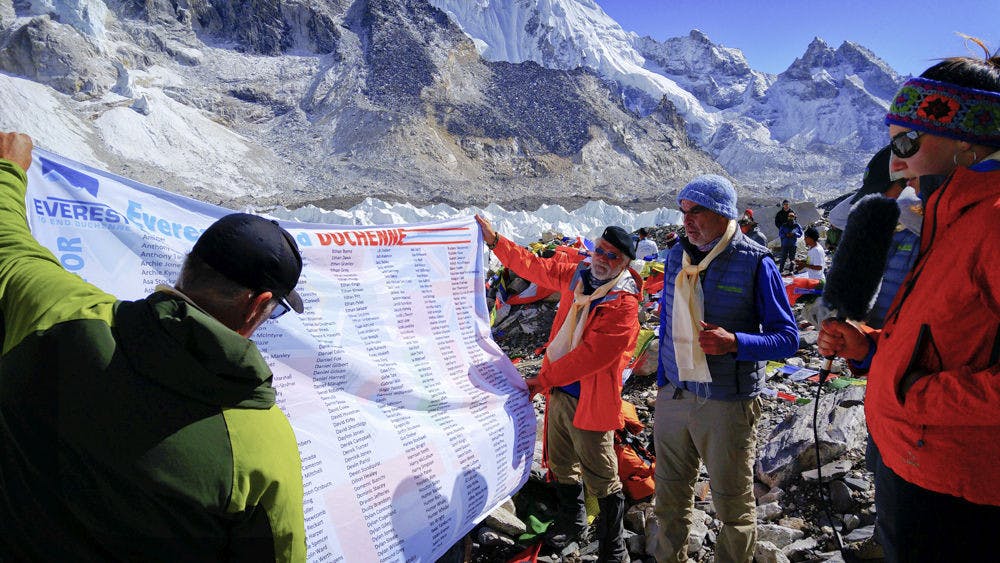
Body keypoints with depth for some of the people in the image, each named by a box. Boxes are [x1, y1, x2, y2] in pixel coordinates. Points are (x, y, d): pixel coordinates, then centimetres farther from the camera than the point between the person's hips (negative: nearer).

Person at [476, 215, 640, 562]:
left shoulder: (624, 305, -19)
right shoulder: (577, 275, 3)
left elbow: (592, 355, -24)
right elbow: (536, 267, 13)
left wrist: (544, 379, -20)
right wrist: (494, 241, 10)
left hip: (589, 400, -7)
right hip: (558, 390, 7)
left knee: (601, 478, 3)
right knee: (561, 464, 22)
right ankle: (572, 520, 46)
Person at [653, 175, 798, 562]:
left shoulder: (755, 263, -10)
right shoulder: (677, 257, 6)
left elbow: (788, 338, -9)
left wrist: (734, 342, -27)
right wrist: (663, 384, 14)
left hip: (728, 403, -5)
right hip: (673, 397, 5)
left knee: (733, 505, 12)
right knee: (669, 497, 18)